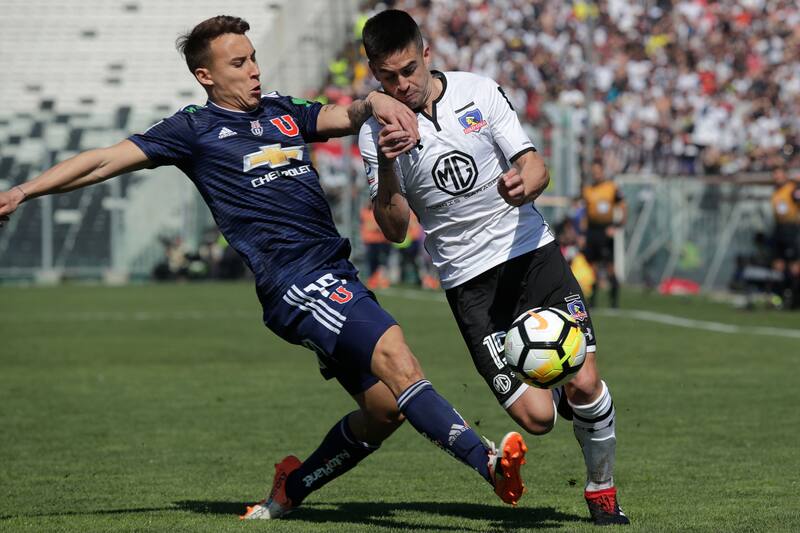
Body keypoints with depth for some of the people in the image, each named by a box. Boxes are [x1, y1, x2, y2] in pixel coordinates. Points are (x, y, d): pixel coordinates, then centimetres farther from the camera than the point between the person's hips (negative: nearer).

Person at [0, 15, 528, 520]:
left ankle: (291, 488, 23)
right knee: (393, 353, -27)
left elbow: (343, 117, 13)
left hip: (337, 278, 8)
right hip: (294, 280, -8)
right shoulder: (196, 128, 6)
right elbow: (104, 161, 5)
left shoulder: (281, 111, 23)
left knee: (385, 408, 4)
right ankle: (486, 461, -37)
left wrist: (375, 102, -11)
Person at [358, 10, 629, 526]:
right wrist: (387, 167, -23)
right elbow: (395, 230, -5)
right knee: (536, 416, -14)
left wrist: (525, 184, -26)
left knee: (585, 386, -14)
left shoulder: (480, 92, -1)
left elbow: (535, 166, -2)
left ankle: (602, 488, 13)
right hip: (470, 281, -1)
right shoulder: (377, 134, -2)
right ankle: (554, 394, 24)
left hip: (531, 250, 1)